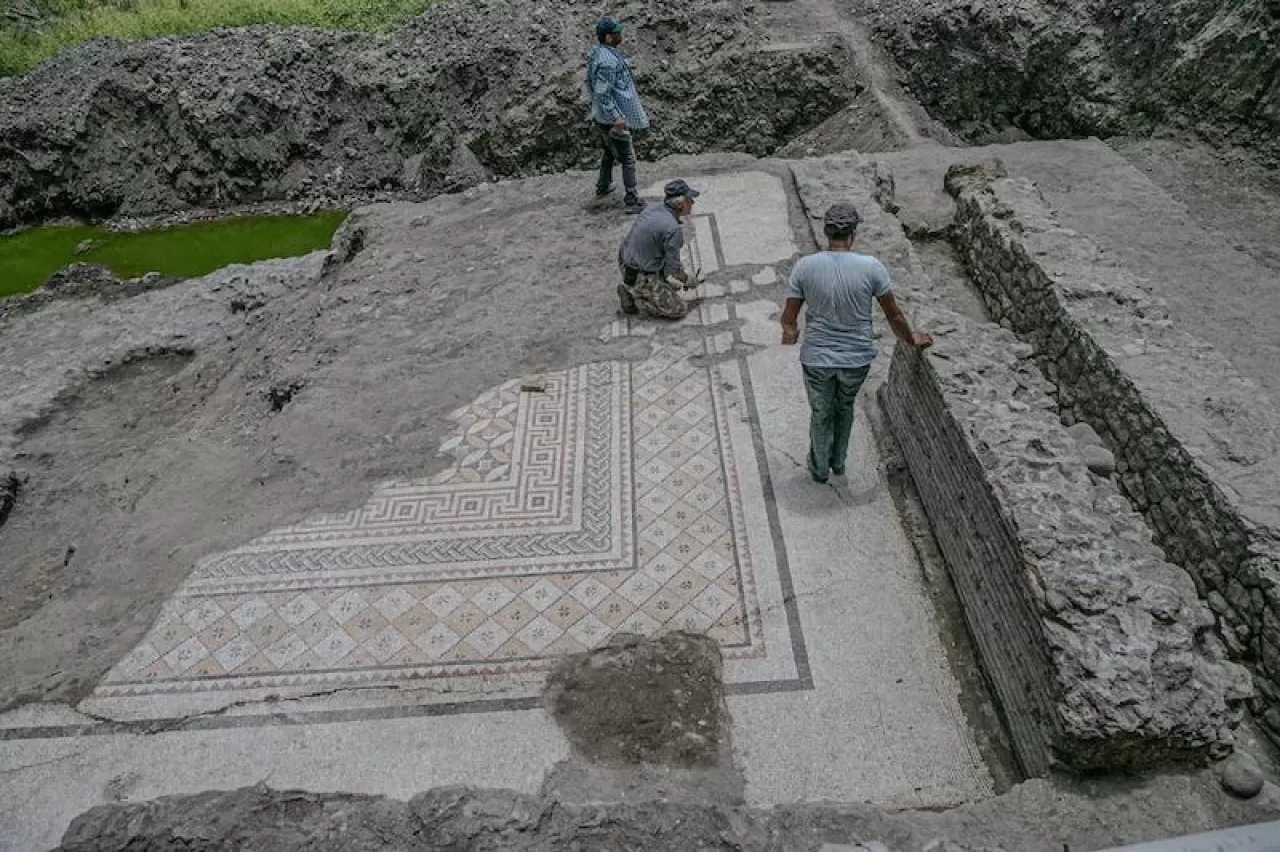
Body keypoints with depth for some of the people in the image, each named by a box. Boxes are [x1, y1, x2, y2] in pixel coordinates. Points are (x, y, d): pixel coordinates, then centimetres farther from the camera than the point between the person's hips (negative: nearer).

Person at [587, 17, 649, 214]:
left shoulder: (597, 54, 7)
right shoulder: (607, 60, -25)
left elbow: (592, 86, 17)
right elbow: (603, 92, -28)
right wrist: (616, 117, -27)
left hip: (601, 116, 10)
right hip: (614, 117, -10)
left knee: (608, 153, 26)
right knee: (627, 159, -3)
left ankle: (603, 187, 42)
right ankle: (631, 201, -1)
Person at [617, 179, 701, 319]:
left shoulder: (653, 206, -1)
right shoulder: (674, 230, -25)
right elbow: (674, 269, -18)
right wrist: (688, 281, 3)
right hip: (640, 278, -9)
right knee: (679, 310, -2)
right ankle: (634, 296, -1)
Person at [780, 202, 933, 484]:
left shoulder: (805, 267, -15)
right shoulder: (871, 267, -16)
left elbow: (789, 315, -5)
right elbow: (893, 315, -6)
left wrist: (789, 332, 18)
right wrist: (911, 339, 13)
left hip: (817, 358, 0)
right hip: (857, 358, 1)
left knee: (821, 413, 22)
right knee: (845, 407, 29)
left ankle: (820, 468, 42)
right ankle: (838, 462, 47)